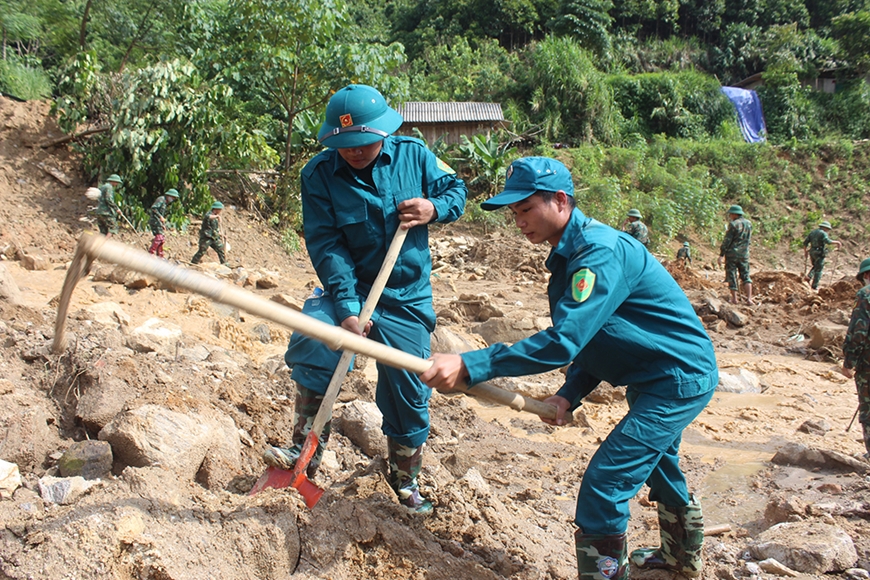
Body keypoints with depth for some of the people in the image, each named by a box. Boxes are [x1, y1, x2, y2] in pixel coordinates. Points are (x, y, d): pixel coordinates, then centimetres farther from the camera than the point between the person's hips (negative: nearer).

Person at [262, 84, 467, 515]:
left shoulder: (413, 155, -5)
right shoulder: (318, 175, -10)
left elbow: (456, 188, 8)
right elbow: (326, 245, -17)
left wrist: (435, 208, -17)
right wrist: (348, 308, -27)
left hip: (408, 299, 2)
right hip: (350, 289, -1)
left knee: (409, 395, 7)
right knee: (312, 343, -32)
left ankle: (405, 479, 32)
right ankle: (305, 451, -15)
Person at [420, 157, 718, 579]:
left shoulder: (601, 252, -28)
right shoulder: (570, 254, 4)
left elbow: (563, 341, -37)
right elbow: (589, 338, 10)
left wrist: (469, 366, -40)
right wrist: (569, 395, -4)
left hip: (680, 380, -11)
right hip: (658, 380, 11)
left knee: (603, 484, -16)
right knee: (657, 467, 30)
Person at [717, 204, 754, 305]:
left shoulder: (733, 224, -13)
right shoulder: (749, 224, 7)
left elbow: (727, 240, -14)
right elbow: (749, 240, 14)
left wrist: (721, 255, -10)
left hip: (732, 253, -5)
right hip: (744, 254, 5)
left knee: (732, 276, 4)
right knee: (745, 276, 10)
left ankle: (734, 299, 6)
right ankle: (749, 298, -2)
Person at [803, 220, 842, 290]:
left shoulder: (812, 232, 12)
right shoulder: (823, 233, -10)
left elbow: (805, 242, 12)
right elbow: (828, 241, -27)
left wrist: (805, 252, 18)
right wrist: (837, 242, -15)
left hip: (812, 253, 7)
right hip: (820, 253, -7)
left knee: (815, 266, 26)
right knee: (818, 269, 2)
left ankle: (809, 276, 3)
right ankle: (814, 286, 3)